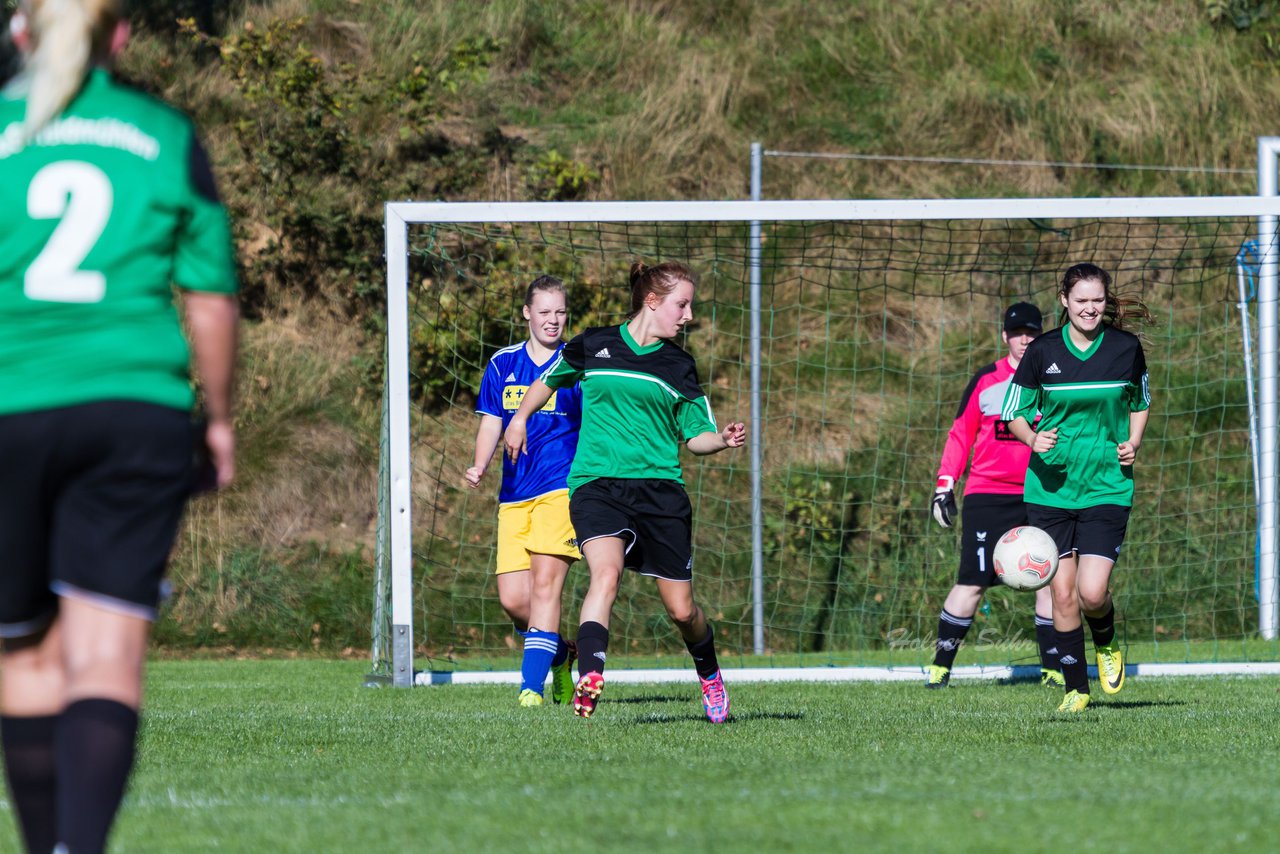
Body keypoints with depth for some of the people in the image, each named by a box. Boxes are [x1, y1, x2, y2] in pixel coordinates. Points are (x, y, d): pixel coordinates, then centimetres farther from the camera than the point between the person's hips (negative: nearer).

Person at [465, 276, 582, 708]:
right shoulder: (503, 364, 11)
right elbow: (491, 425, 15)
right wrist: (479, 467, -3)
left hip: (561, 489, -4)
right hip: (514, 495, 4)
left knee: (545, 586, -16)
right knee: (513, 599, -3)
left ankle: (532, 686, -17)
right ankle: (560, 654, 25)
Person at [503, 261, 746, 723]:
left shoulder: (678, 366, 9)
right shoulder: (593, 346, 6)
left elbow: (695, 437, 11)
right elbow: (551, 379, 27)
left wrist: (723, 440, -8)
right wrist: (520, 417, 24)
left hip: (660, 489, 2)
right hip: (596, 483, -2)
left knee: (681, 609, 4)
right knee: (606, 573, -30)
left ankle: (709, 673, 35)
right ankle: (588, 678, -43)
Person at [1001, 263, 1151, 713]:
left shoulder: (1126, 348, 0)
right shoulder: (1042, 351, -3)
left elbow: (1141, 401, 17)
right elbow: (1013, 413, 5)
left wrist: (1133, 442, -1)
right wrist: (1033, 439, -15)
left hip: (1107, 486, -1)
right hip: (1051, 486, 1)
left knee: (1092, 592, -12)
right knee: (1063, 592, 0)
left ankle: (1107, 643, 22)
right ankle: (1075, 687, 15)